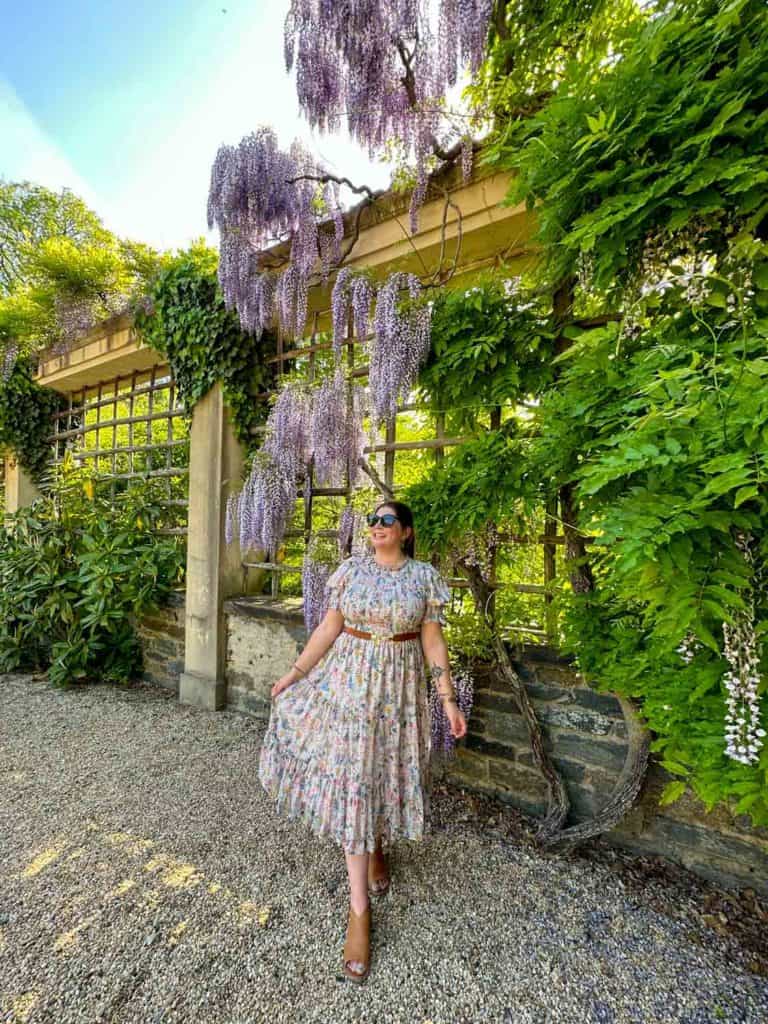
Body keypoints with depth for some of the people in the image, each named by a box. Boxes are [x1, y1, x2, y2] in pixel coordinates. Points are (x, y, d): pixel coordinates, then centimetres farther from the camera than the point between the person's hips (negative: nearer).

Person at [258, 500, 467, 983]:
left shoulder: (425, 575, -5)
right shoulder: (352, 568, -2)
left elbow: (433, 641, -3)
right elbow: (329, 628, 1)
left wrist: (449, 699, -5)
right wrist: (294, 674, 1)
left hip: (399, 688, 0)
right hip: (349, 681, 0)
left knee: (385, 773, 15)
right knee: (352, 779, 4)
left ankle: (378, 848, 50)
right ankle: (359, 909, 24)